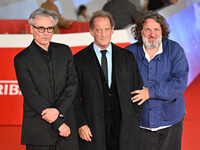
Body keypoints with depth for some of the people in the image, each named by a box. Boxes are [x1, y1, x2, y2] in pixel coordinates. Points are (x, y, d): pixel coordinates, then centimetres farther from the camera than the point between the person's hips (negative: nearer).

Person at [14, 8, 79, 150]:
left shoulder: (64, 51, 9)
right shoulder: (22, 59, -4)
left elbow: (73, 83, 3)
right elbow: (31, 96, -9)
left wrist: (58, 110, -13)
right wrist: (58, 124, -10)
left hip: (67, 124, 3)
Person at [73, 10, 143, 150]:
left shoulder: (127, 57, 9)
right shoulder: (79, 60, 2)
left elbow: (137, 90, 11)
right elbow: (74, 97, 1)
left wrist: (134, 121, 3)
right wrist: (81, 124, -8)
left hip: (124, 129, 2)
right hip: (93, 130, -2)